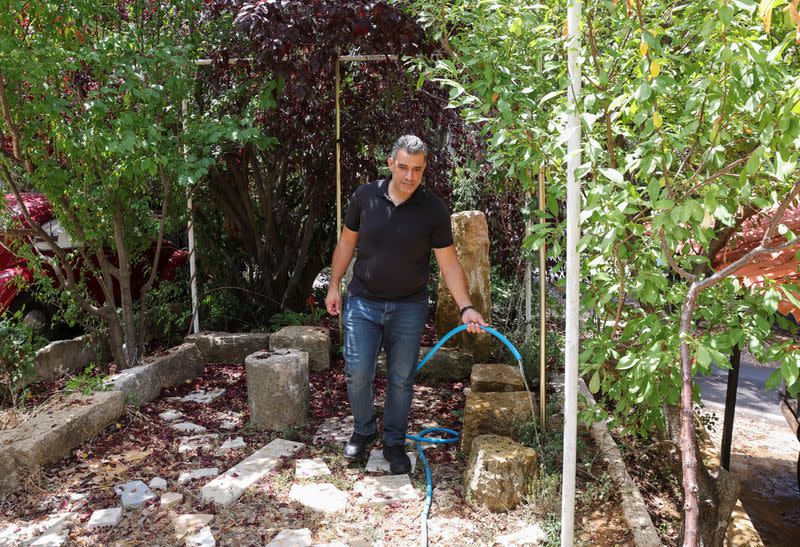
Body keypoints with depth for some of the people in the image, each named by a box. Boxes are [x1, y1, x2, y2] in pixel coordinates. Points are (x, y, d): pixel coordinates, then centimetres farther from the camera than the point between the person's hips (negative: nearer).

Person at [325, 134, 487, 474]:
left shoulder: (434, 209, -10)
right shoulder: (365, 196, -6)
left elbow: (449, 263, -9)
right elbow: (347, 242, 6)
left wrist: (466, 307, -19)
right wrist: (334, 286, 5)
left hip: (409, 307, 0)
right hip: (363, 302, 1)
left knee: (401, 379, 7)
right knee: (357, 373, -1)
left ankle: (395, 443, 27)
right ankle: (363, 430, 27)